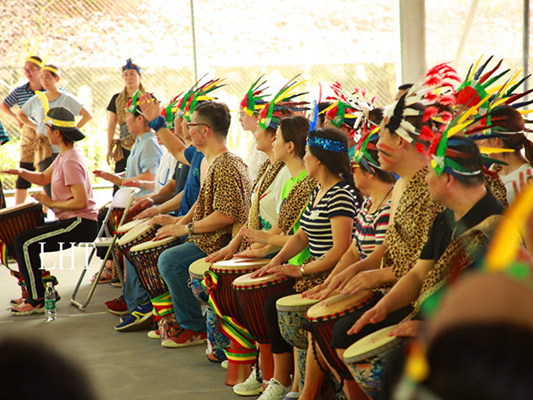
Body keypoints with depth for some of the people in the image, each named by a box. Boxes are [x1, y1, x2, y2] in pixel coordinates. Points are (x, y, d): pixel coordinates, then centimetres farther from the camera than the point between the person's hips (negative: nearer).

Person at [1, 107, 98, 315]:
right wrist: (22, 172, 2)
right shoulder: (64, 155, 12)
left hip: (81, 224, -11)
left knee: (24, 242, -15)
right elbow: (43, 178, 20)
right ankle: (37, 291, 21)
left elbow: (81, 202, -25)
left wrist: (51, 203, -15)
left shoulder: (71, 161, -20)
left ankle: (37, 301, -9)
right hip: (71, 221, 11)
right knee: (23, 238, 16)